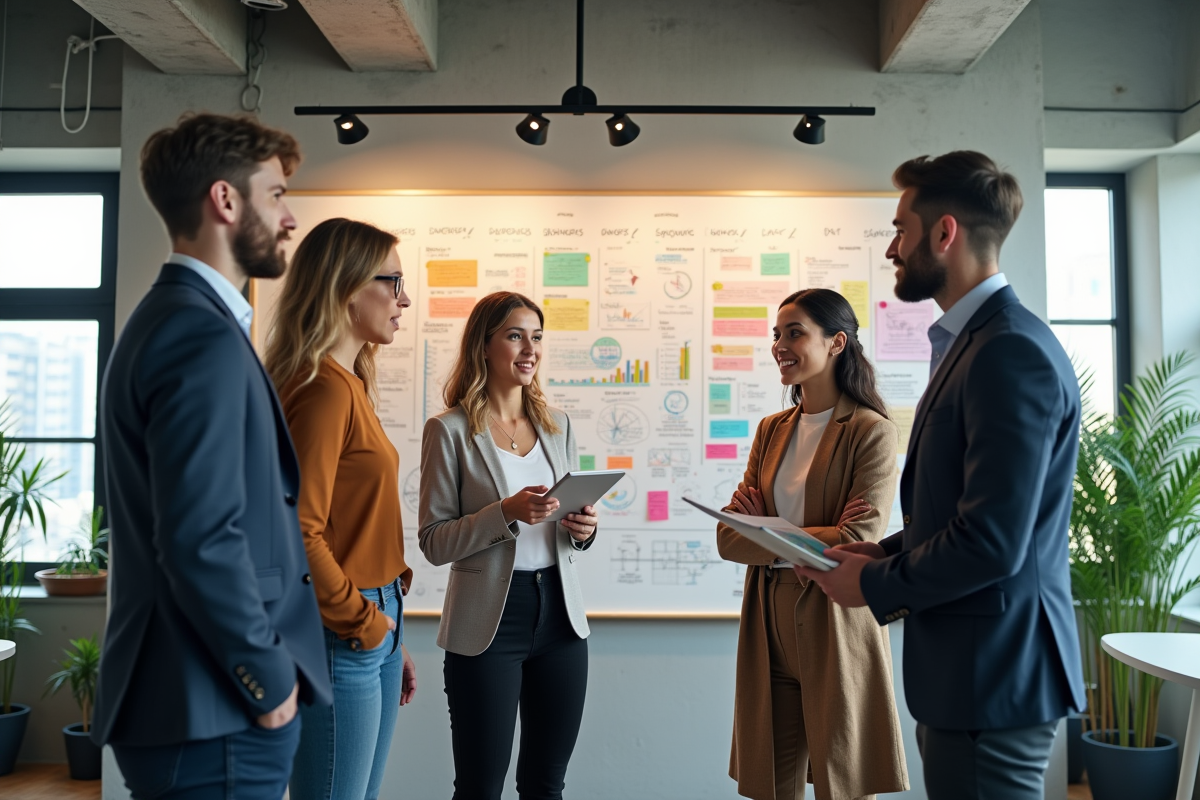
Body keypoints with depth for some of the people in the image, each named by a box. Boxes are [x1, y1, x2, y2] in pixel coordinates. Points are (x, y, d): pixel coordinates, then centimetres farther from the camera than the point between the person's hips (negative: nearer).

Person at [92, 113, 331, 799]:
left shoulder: (170, 320, 13)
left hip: (198, 706, 10)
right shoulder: (206, 338, -19)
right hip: (216, 719, -10)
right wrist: (271, 681, -14)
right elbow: (202, 541, -26)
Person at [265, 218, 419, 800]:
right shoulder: (323, 387, -17)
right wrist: (363, 623, -13)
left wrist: (391, 638, 16)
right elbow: (300, 533, -23)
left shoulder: (351, 385, 13)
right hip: (342, 638, -9)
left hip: (374, 631, 10)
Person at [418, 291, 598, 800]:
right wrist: (506, 512, -21)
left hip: (560, 612, 5)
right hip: (488, 622, -4)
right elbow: (434, 543, -8)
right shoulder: (450, 430, -5)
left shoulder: (558, 426, 9)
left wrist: (583, 529, -6)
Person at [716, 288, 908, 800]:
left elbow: (855, 547, -17)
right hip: (770, 629, 6)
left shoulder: (872, 431, -7)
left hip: (836, 629, -5)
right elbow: (728, 538, 2)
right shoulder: (772, 431, 11)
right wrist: (814, 538, -11)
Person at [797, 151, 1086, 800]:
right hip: (966, 670, 10)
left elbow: (991, 543, -25)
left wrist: (875, 585, -12)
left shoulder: (1011, 352, -20)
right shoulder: (977, 340, 12)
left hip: (993, 673, -10)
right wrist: (885, 552, 6)